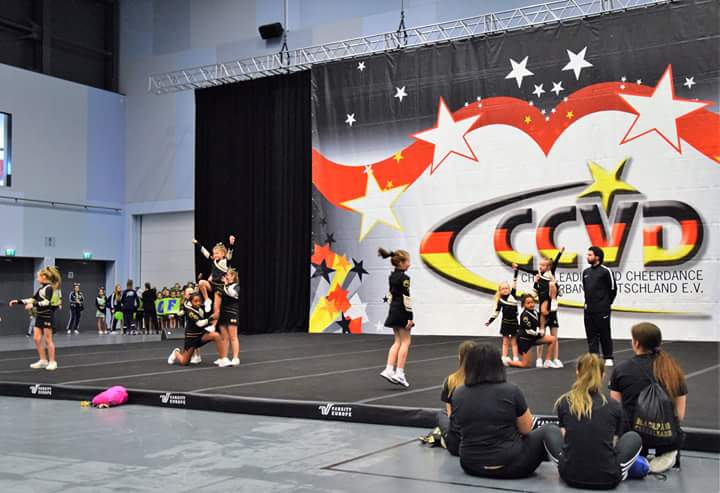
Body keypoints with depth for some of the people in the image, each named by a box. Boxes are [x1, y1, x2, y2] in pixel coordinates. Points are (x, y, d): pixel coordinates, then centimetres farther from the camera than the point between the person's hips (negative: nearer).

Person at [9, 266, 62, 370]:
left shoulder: (49, 288, -12)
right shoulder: (41, 289, 13)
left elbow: (47, 302, -24)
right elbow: (33, 299, 19)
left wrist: (34, 305, -33)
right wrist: (18, 301, 14)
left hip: (48, 315, -8)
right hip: (40, 316, 8)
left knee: (48, 340, -3)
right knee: (36, 338, 6)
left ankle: (52, 362, 6)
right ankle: (43, 360, 15)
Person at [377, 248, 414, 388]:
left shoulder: (392, 276, 10)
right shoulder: (404, 278, -15)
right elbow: (406, 298, -18)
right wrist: (410, 316, -16)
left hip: (393, 310, 8)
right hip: (402, 311, -8)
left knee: (398, 341, 14)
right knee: (405, 342, 0)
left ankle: (389, 370, 5)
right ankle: (399, 373, -2)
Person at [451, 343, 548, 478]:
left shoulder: (458, 394, -3)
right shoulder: (511, 391, -14)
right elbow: (526, 429, -2)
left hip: (471, 465, 4)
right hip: (508, 465, -4)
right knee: (544, 432, 18)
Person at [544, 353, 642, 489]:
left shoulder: (564, 402, 3)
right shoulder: (614, 406, 2)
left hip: (571, 476, 0)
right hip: (607, 479, 0)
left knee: (550, 430, 26)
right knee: (634, 437, 26)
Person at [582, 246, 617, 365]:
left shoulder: (606, 271, -9)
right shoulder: (586, 272, 11)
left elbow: (613, 288, -4)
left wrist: (606, 303, 3)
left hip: (602, 310, -6)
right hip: (589, 309, 6)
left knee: (604, 333, 0)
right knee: (591, 334, 6)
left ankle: (608, 358, 9)